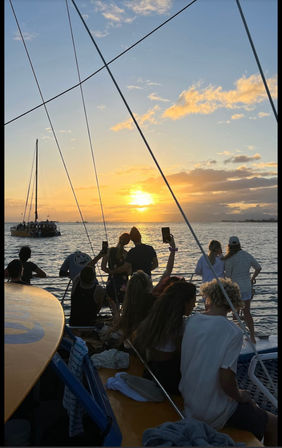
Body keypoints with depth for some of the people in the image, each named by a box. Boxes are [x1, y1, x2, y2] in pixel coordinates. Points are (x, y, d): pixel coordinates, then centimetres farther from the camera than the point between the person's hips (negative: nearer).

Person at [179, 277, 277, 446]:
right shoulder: (233, 332, -23)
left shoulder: (190, 321, -6)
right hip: (213, 412, -6)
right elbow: (226, 379, -26)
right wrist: (240, 396, -4)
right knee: (273, 424, 11)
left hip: (188, 399, 7)